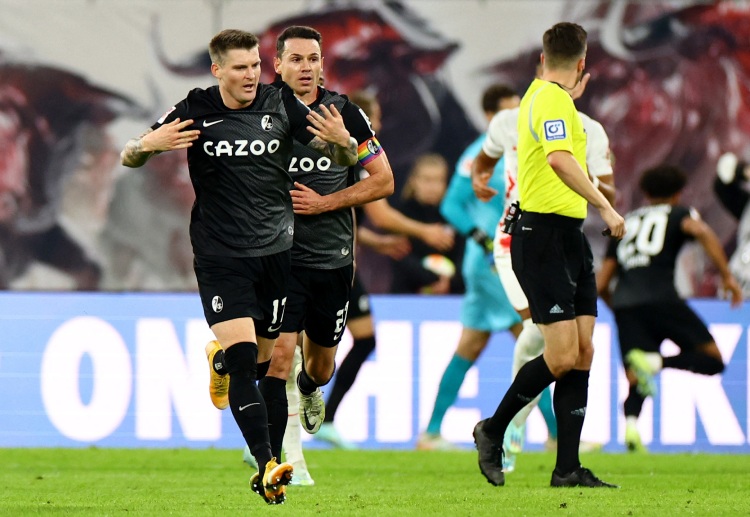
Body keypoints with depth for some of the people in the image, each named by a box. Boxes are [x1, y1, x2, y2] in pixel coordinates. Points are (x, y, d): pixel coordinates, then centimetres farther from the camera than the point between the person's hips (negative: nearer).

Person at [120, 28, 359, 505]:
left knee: (263, 361, 11)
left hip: (275, 250, 3)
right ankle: (268, 466, -20)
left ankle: (220, 357, 47)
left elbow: (345, 158, 6)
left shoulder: (281, 105, 0)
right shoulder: (196, 111, -4)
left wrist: (343, 141, -19)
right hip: (220, 256, -3)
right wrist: (150, 144, -23)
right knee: (243, 357, -17)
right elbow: (129, 158, 1)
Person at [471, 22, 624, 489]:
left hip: (570, 237, 10)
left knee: (583, 352, 3)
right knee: (562, 356, -12)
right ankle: (493, 431, 7)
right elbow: (559, 159, -30)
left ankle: (568, 468, 3)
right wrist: (605, 207, -31)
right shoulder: (553, 99, -14)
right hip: (543, 235, -10)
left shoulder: (545, 95, 17)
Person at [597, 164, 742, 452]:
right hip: (660, 297, -4)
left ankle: (631, 423, -28)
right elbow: (703, 233, -7)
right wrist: (727, 276, -5)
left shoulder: (626, 223, 30)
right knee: (712, 359, 0)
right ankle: (654, 362, -26)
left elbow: (601, 285, 27)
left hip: (624, 302, 4)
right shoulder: (678, 213, 18)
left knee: (636, 380, 5)